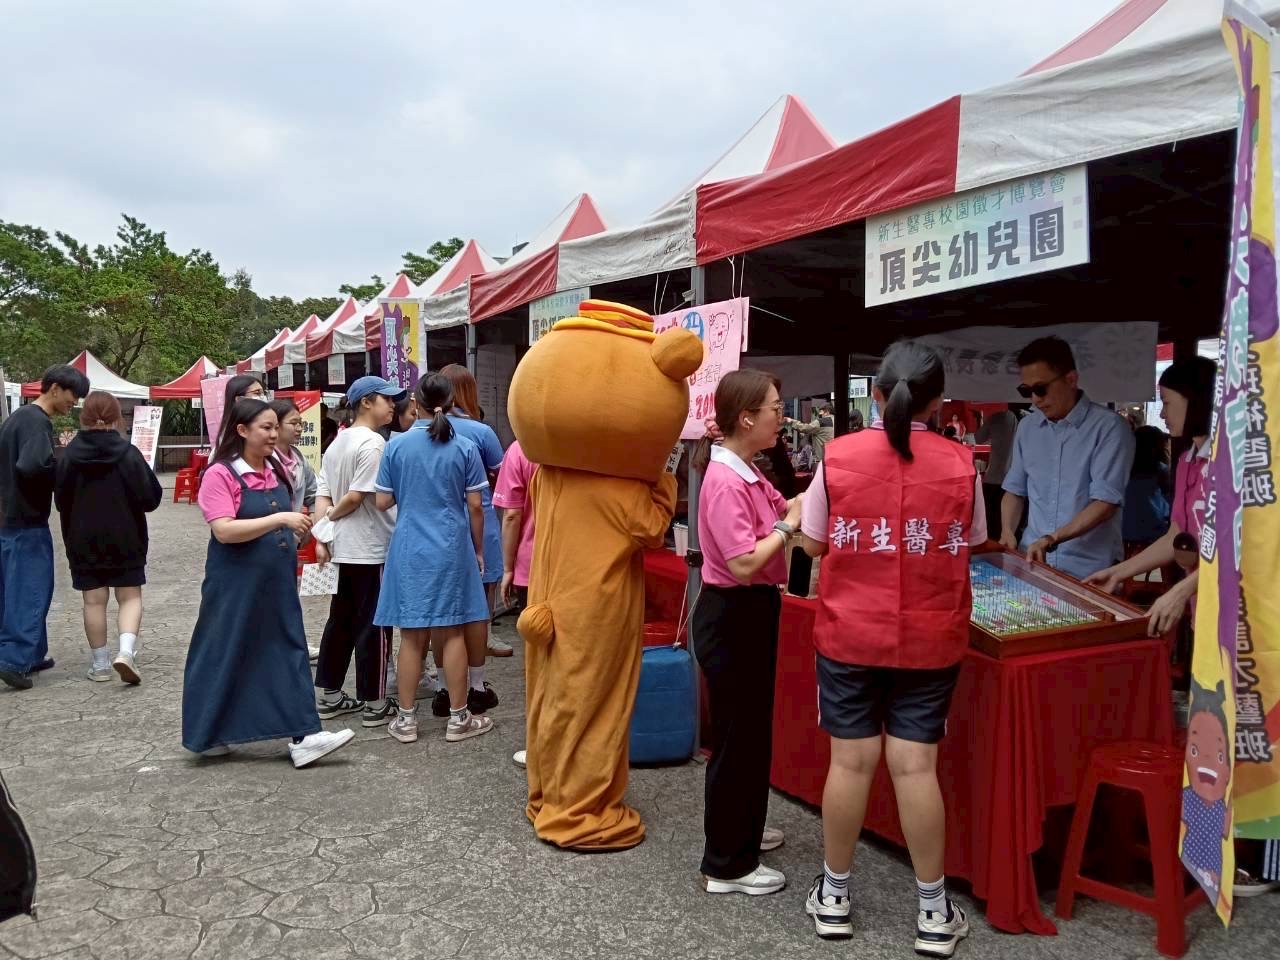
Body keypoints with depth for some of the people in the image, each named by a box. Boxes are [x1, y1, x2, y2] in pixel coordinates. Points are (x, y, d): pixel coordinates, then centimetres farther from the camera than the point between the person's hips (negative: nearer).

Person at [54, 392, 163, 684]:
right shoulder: (128, 453, -11)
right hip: (125, 538, -2)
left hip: (83, 540, 2)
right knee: (130, 596, 7)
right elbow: (151, 497, -10)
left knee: (94, 600, 10)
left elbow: (60, 498, 1)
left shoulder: (70, 454, -6)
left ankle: (101, 663, 15)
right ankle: (126, 651, -13)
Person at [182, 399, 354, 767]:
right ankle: (208, 735, 23)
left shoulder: (276, 470, 9)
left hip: (277, 584, 7)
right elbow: (224, 530, -24)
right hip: (235, 586, -7)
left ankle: (302, 737, 5)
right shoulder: (220, 474, -14)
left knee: (289, 652, 3)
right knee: (224, 656, 5)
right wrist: (280, 519, -26)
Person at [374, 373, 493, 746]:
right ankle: (458, 718, 12)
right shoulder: (465, 447, -5)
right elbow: (475, 506, -2)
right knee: (452, 634, 5)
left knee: (412, 636, 7)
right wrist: (478, 550, 9)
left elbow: (383, 501, 1)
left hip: (409, 549, 1)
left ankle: (406, 719, 14)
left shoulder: (397, 445, -3)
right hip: (452, 548, -1)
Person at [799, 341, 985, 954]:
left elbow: (813, 546, 2)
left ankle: (834, 896, 22)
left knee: (851, 759, 7)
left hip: (848, 636, 0)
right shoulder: (960, 465, -6)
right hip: (929, 641, 0)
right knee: (916, 764, 5)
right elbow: (970, 546, 5)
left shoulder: (838, 457, -7)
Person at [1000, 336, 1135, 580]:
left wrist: (1052, 539, -23)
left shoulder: (1109, 427, -10)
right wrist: (1007, 532, -2)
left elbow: (1106, 502, -15)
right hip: (1032, 561, 4)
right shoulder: (1027, 428, 8)